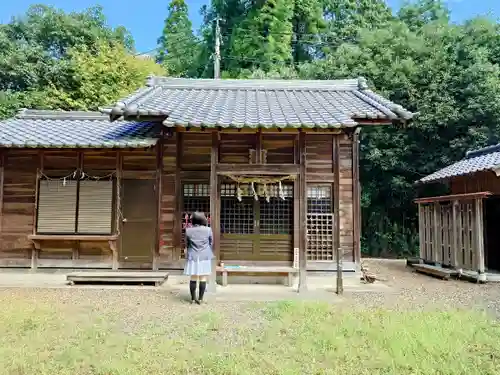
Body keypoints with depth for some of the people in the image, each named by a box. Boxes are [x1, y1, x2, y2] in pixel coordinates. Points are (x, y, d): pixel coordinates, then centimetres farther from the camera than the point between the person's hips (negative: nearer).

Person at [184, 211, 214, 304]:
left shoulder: (188, 230, -5)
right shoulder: (208, 230, -8)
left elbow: (187, 244, 6)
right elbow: (211, 243, 4)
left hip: (192, 257, 1)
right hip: (205, 257, -1)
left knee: (193, 278, 8)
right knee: (203, 278, 3)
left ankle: (193, 298, 13)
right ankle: (200, 299, 4)